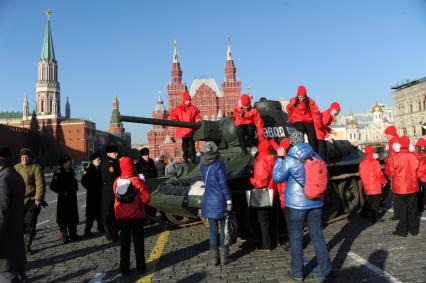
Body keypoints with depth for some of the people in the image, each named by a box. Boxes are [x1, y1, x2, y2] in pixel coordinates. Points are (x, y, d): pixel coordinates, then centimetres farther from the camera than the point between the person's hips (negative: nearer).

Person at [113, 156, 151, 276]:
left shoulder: (117, 181, -4)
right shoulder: (137, 181, -16)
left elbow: (117, 196, 8)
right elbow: (146, 198, -14)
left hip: (122, 215, 3)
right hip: (136, 214, -3)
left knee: (124, 241, 12)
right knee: (138, 240, 9)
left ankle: (124, 268, 17)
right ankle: (140, 266, 15)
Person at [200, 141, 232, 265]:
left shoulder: (202, 165, 2)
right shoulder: (219, 165, -14)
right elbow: (223, 184, -13)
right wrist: (229, 200, -7)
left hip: (208, 201, 4)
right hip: (220, 201, -4)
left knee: (212, 230, 10)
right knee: (223, 229, 9)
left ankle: (214, 258, 15)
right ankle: (224, 257, 13)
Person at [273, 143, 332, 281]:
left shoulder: (290, 160, -14)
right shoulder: (316, 157, 1)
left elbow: (277, 177, -4)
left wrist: (279, 158, 1)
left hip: (296, 204, -4)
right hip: (316, 203, 4)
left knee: (296, 238, 7)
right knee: (318, 236, 12)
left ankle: (297, 273, 17)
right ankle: (327, 271, 20)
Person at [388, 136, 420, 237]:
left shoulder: (396, 157, -17)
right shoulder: (414, 156, -4)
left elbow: (391, 171, -7)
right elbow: (417, 170, 5)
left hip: (400, 187, -4)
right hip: (413, 187, 4)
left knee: (402, 209, 5)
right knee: (412, 208, 15)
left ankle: (402, 230, 11)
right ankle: (414, 229, 24)